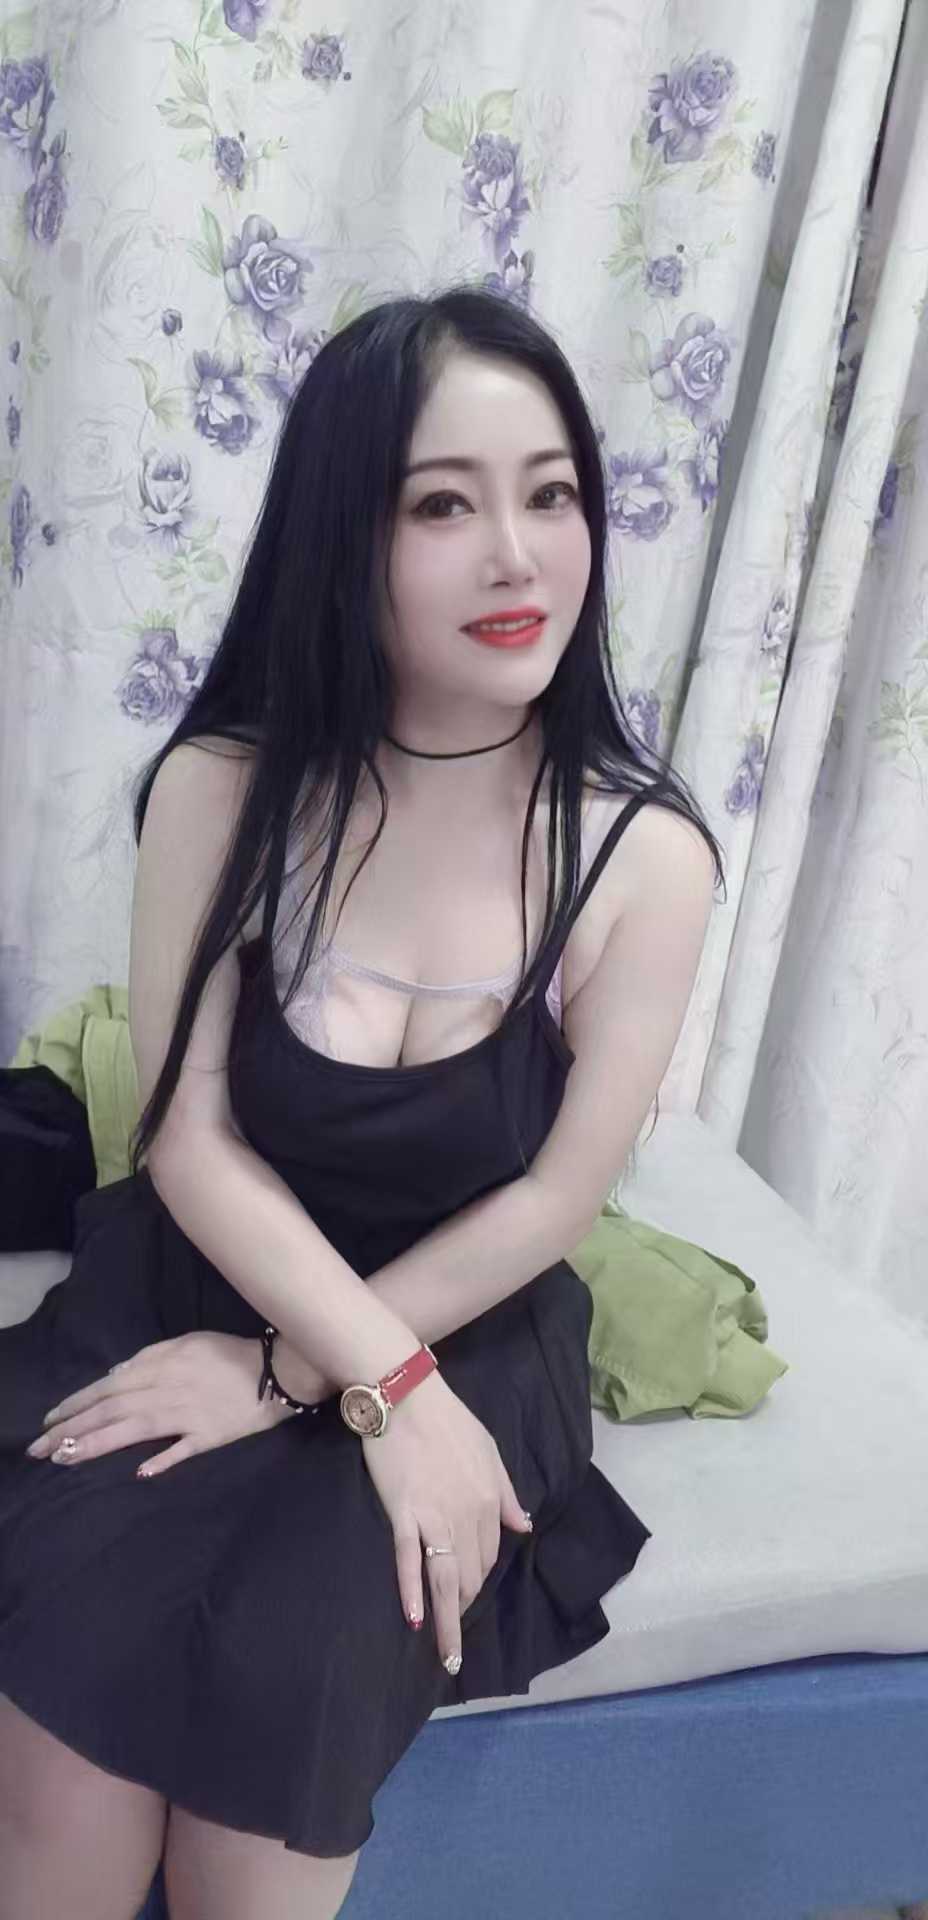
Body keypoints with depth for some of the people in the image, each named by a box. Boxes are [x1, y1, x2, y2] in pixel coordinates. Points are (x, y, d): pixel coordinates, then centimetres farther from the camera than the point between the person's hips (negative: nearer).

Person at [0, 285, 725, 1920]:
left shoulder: (646, 850, -12)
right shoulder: (224, 788, -10)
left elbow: (556, 1197, -9)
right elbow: (193, 1138, -10)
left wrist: (289, 1373, -12)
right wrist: (388, 1390, -19)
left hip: (466, 1331, 0)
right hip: (195, 1283, 1)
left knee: (286, 1674, -23)